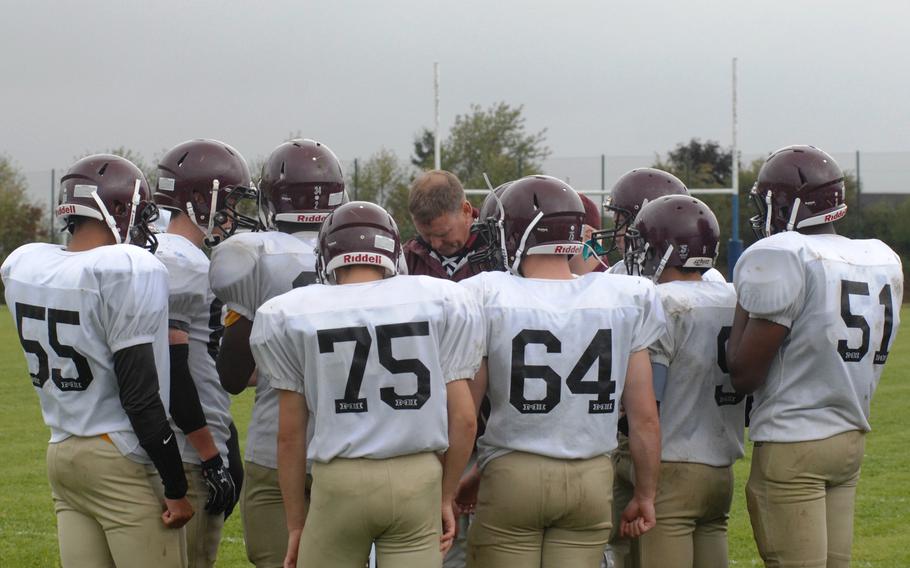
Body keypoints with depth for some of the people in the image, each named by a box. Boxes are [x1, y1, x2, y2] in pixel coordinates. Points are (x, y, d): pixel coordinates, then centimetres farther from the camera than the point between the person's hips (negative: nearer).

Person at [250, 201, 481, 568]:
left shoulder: (291, 315, 1)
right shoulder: (443, 302, 2)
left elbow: (290, 433, 4)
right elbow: (463, 418, 3)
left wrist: (296, 522, 13)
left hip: (339, 483, -1)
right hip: (418, 480, 1)